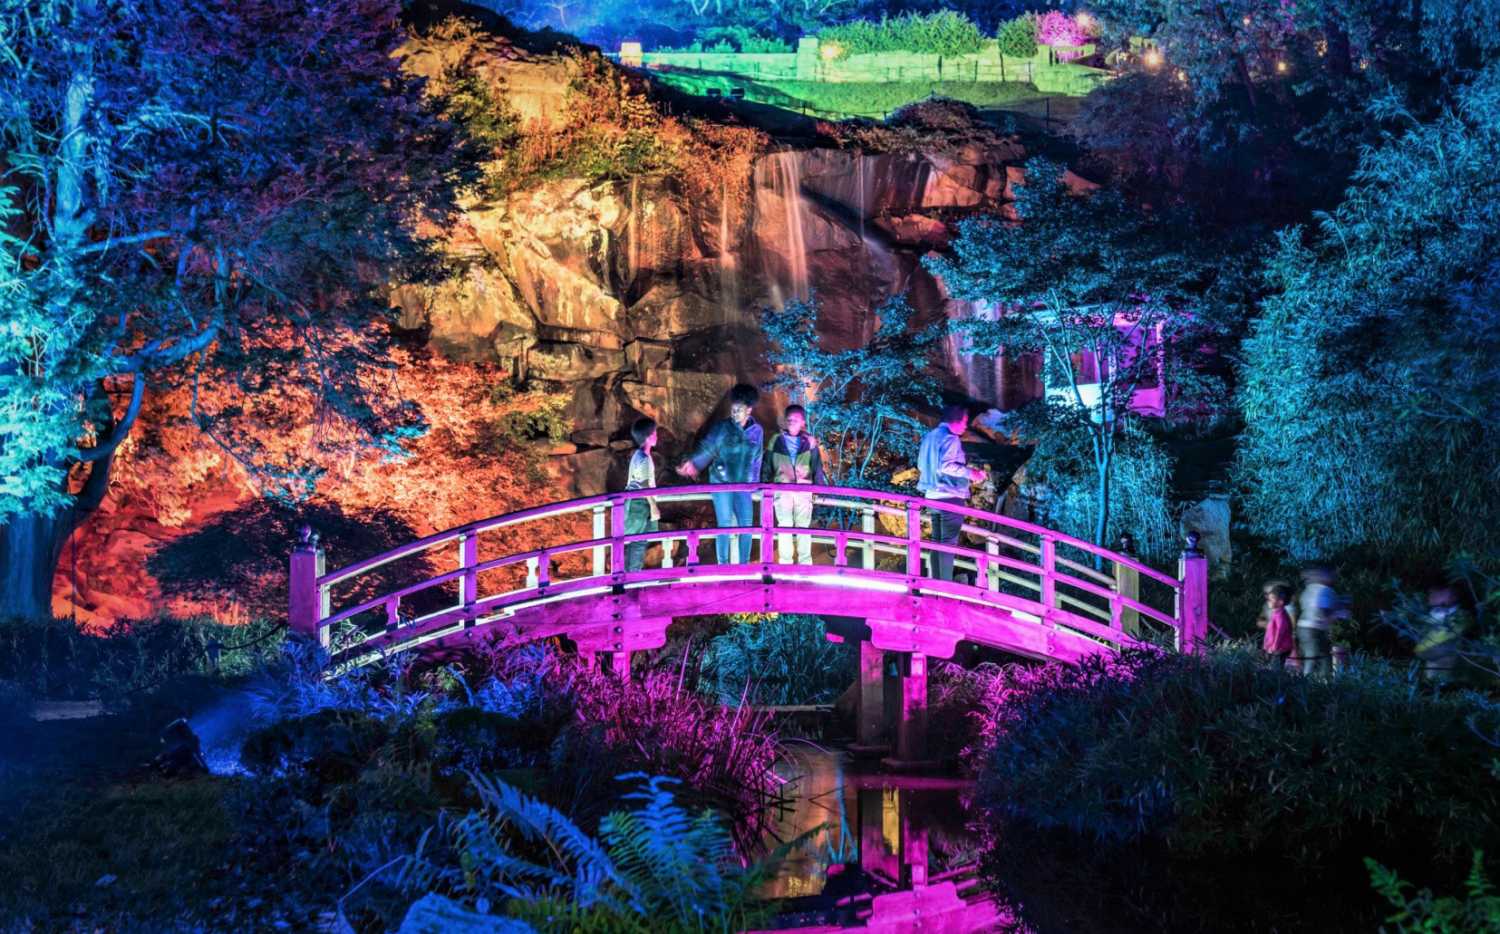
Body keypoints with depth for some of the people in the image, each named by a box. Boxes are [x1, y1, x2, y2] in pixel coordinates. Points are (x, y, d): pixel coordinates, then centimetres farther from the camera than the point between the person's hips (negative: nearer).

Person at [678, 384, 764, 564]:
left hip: (743, 485, 3)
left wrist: (754, 485, 13)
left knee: (747, 526, -1)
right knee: (725, 526, -2)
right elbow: (707, 448, -10)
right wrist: (692, 463, -26)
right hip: (721, 482, -3)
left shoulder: (756, 431, 3)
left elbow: (756, 460, 11)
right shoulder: (722, 427, -6)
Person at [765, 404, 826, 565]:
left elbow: (817, 467, 8)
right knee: (785, 526, -3)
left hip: (804, 490, 0)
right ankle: (785, 563, 0)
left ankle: (805, 563, 6)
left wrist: (822, 488, 0)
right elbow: (768, 466, 10)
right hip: (782, 489, 0)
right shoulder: (777, 440, 8)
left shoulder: (809, 442, 8)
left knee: (804, 527, 2)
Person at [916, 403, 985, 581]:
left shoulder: (930, 436, 14)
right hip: (950, 497, -8)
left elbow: (921, 465, 19)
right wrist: (970, 473, -17)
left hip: (932, 495, 8)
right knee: (949, 542, -7)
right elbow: (946, 465, -25)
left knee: (937, 540, 12)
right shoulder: (950, 439, -13)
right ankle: (946, 585, -10)